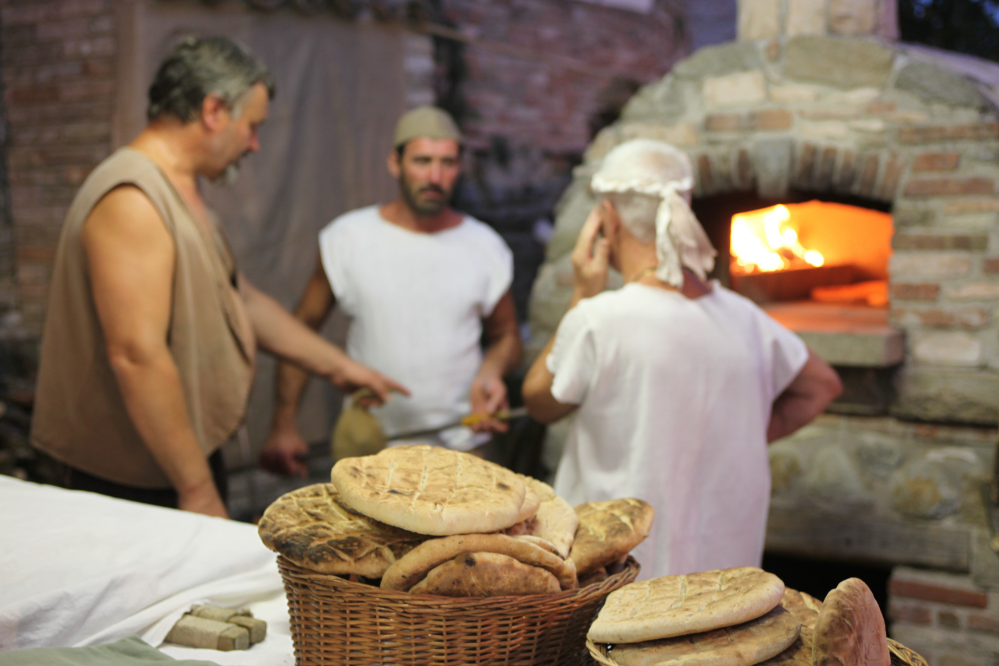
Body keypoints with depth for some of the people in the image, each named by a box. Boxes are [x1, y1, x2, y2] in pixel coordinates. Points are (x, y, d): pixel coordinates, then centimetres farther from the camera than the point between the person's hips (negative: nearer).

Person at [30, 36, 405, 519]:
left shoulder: (182, 193, 14)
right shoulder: (131, 201, -21)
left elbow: (243, 300, 22)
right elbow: (137, 357, -27)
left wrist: (337, 366, 21)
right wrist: (199, 491, -23)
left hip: (190, 456, 10)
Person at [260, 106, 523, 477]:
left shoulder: (486, 248, 1)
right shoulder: (348, 237, -3)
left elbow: (506, 335, 13)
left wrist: (491, 373, -10)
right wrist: (284, 426, -2)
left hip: (460, 446, 1)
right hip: (368, 447, -1)